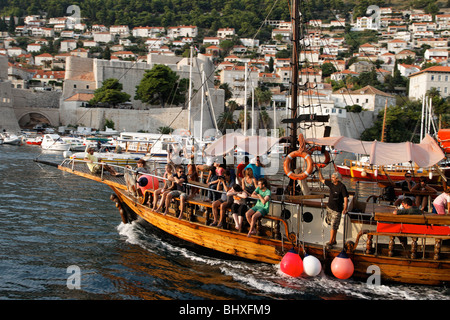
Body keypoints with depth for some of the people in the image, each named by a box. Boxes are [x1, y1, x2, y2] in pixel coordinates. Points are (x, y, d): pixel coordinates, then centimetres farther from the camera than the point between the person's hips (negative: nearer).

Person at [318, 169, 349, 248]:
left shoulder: (342, 187, -15)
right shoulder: (331, 184, 3)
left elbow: (345, 198, -20)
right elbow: (322, 180, 15)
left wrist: (345, 209, -28)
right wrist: (319, 170, 10)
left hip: (337, 209, -6)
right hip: (329, 207, 6)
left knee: (334, 226, -4)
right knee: (333, 225, 14)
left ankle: (330, 242, 1)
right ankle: (334, 240, 23)